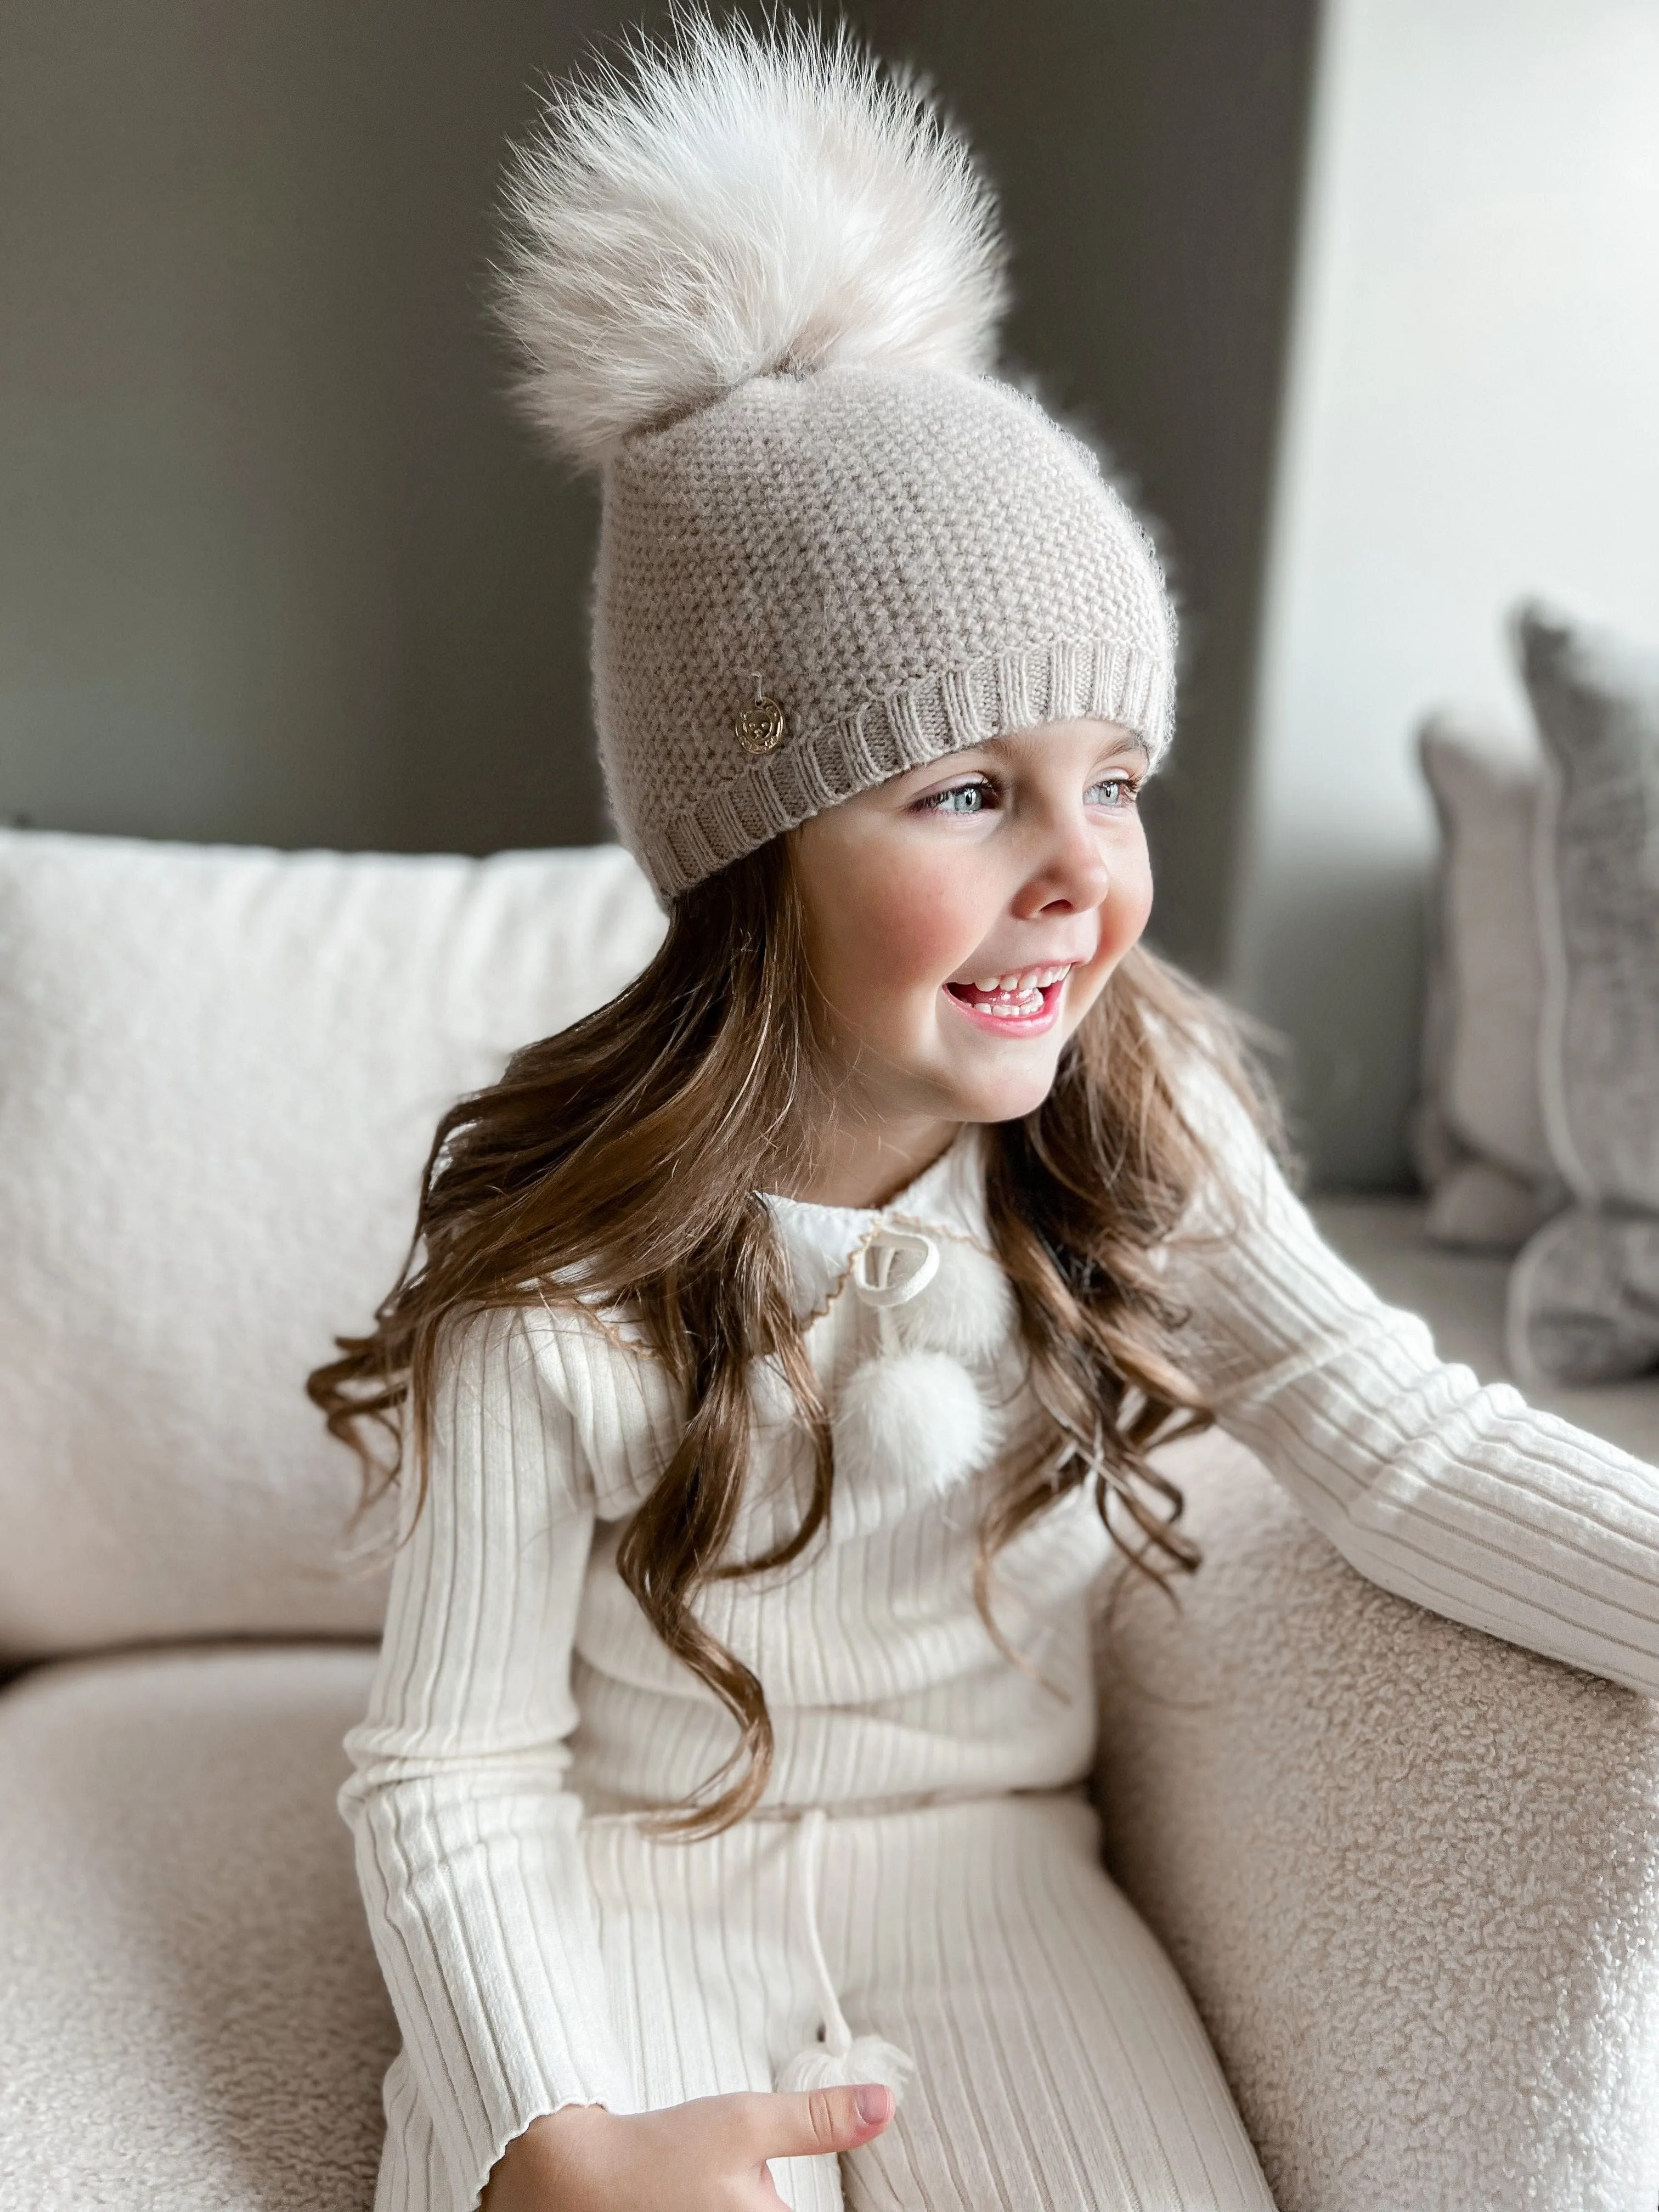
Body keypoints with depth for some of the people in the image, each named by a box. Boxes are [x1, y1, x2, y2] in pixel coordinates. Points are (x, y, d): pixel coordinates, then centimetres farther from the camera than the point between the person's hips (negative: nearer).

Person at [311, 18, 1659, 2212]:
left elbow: (1406, 1442, -17)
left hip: (990, 1869, 3)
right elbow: (448, 1771, -14)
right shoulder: (561, 1287, -21)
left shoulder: (1136, 1119, -10)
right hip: (628, 1888, -2)